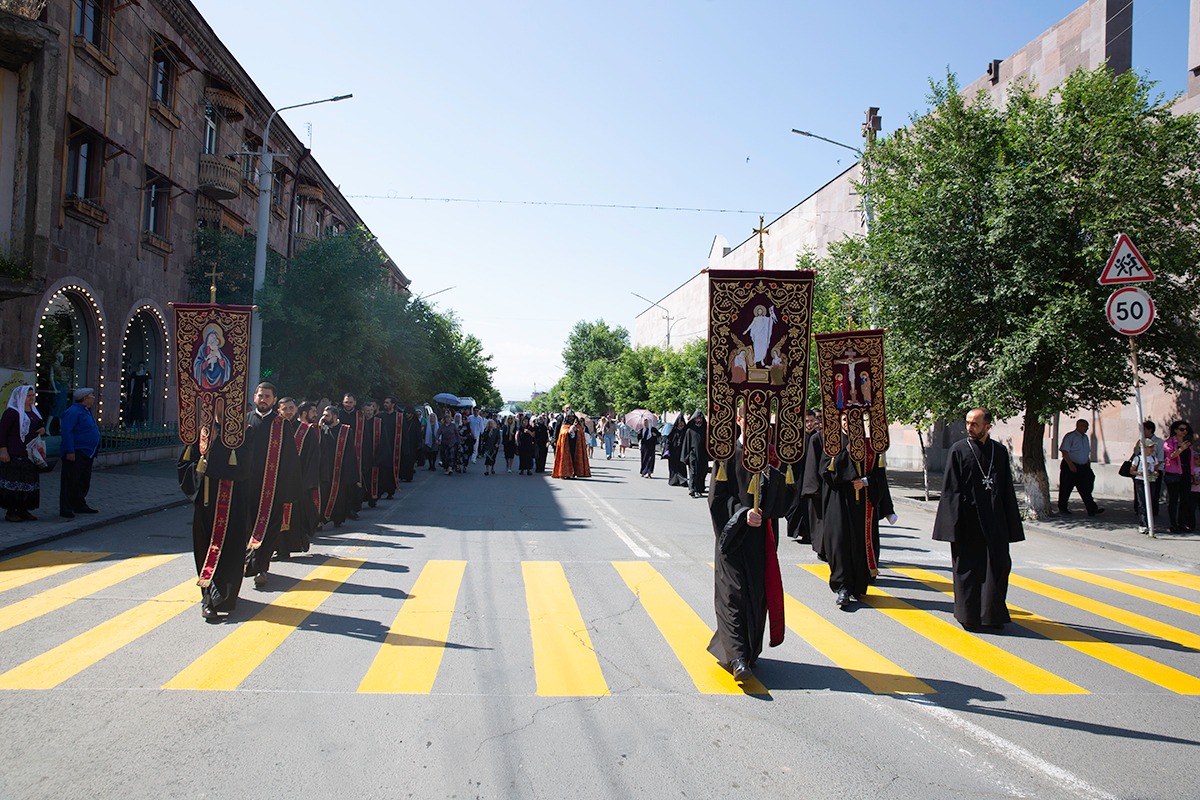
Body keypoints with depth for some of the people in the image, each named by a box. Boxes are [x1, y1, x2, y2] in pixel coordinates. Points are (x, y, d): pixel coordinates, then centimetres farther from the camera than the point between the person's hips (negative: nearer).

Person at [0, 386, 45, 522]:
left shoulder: (33, 412, 15)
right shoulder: (11, 412, -9)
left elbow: (40, 424, 29)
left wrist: (43, 428, 4)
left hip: (30, 453, 8)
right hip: (15, 454, -8)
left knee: (29, 482, 8)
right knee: (14, 481, -5)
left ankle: (23, 510, 15)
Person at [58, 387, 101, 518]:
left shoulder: (86, 411, 17)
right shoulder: (73, 412, -14)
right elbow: (66, 432, -20)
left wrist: (93, 452, 20)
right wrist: (70, 451, -24)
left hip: (87, 453, 10)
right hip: (75, 454, -10)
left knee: (84, 482, 16)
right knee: (70, 482, -5)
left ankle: (80, 505, 25)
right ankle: (66, 509, -1)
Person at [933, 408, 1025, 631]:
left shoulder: (1000, 451, 7)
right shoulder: (958, 450, -2)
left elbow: (1007, 490, 11)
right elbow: (950, 489, -4)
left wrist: (1010, 526, 7)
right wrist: (954, 524, -11)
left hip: (994, 519, 3)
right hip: (968, 520, -3)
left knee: (998, 564, 3)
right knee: (968, 567, 2)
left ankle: (992, 613, 18)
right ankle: (969, 615, 14)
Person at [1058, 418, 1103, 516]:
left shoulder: (1085, 438, 15)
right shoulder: (1070, 437, -10)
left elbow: (1087, 453, 22)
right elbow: (1064, 452, -17)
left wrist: (1088, 466, 16)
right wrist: (1070, 464, -23)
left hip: (1083, 467, 6)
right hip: (1070, 467, -6)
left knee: (1086, 488, -2)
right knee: (1066, 488, 3)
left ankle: (1092, 509, -8)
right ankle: (1062, 508, 15)